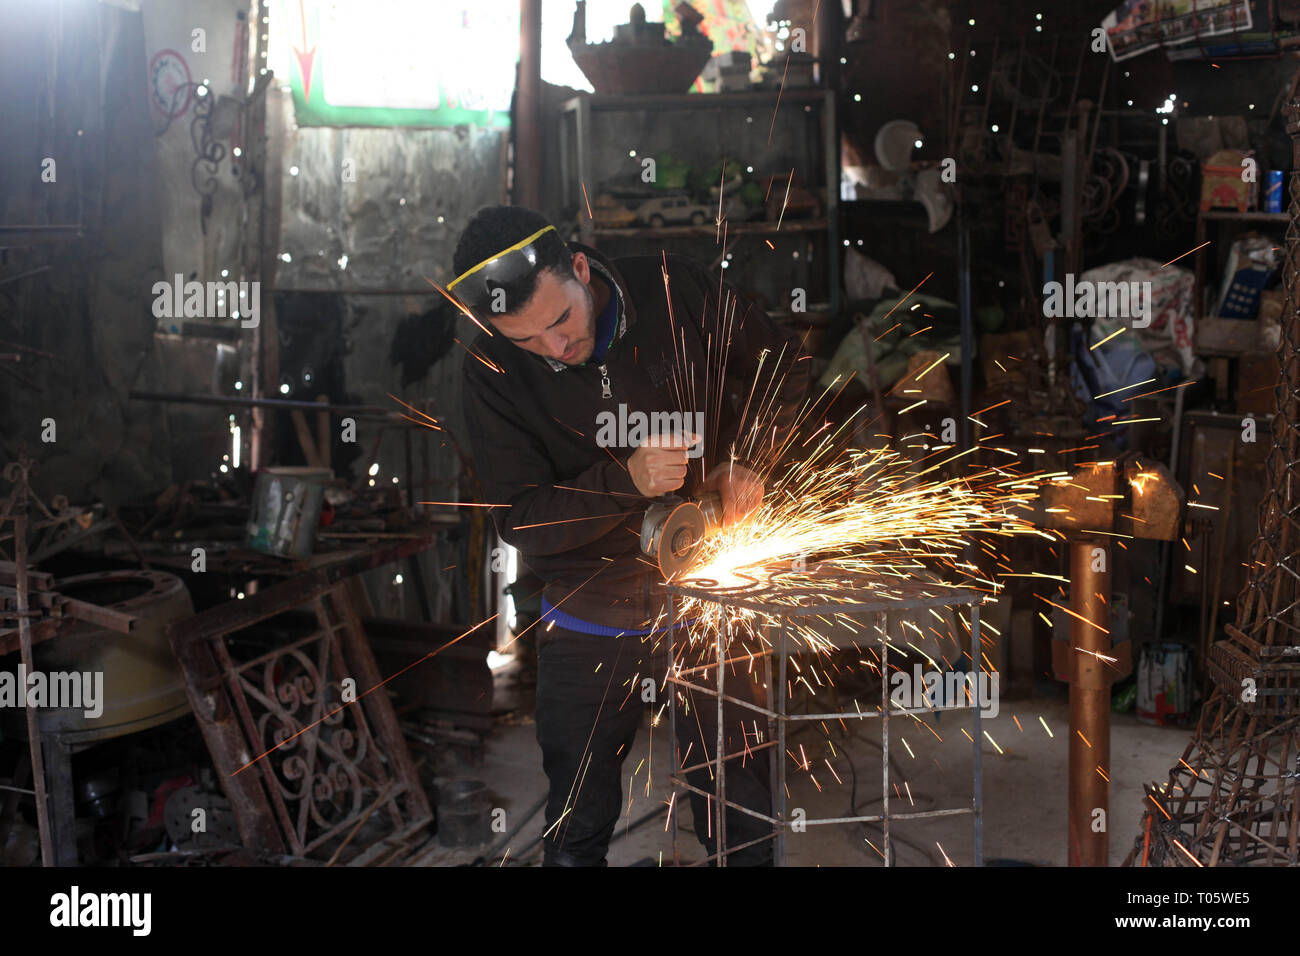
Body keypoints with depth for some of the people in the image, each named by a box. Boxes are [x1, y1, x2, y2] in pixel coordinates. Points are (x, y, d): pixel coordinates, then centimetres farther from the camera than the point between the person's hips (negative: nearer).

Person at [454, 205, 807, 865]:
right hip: (588, 626, 0)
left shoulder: (676, 291, -10)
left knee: (740, 822, 10)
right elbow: (520, 520, -13)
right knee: (577, 830, 12)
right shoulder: (492, 370, -11)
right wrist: (626, 480, -26)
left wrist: (749, 461, -8)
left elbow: (782, 368, 5)